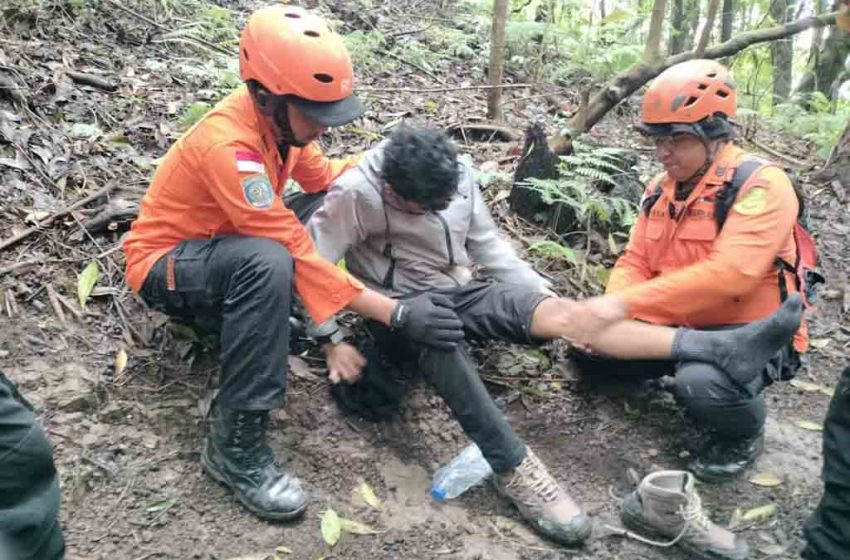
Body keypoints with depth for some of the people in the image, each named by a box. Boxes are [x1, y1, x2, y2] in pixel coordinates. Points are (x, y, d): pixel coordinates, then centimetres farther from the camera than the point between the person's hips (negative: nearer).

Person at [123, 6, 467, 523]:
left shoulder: (275, 117, -9)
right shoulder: (228, 145, -33)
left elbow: (325, 177, 5)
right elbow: (296, 252, -35)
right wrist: (398, 314, -37)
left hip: (220, 248, 8)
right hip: (164, 265, -8)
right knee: (269, 261, -38)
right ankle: (235, 446, -29)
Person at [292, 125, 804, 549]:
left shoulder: (458, 177, -4)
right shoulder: (356, 193, -19)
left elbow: (488, 245, 7)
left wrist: (545, 297, 2)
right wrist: (333, 341, -20)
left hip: (459, 291, 4)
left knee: (565, 313, -20)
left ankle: (725, 348, -29)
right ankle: (514, 468, -45)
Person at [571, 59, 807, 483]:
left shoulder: (761, 185, -20)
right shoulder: (661, 189, 4)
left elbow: (727, 275, -33)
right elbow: (635, 262, 2)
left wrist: (628, 302, -35)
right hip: (682, 329, 7)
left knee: (700, 384, -36)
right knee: (590, 349, -2)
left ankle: (743, 435, 0)